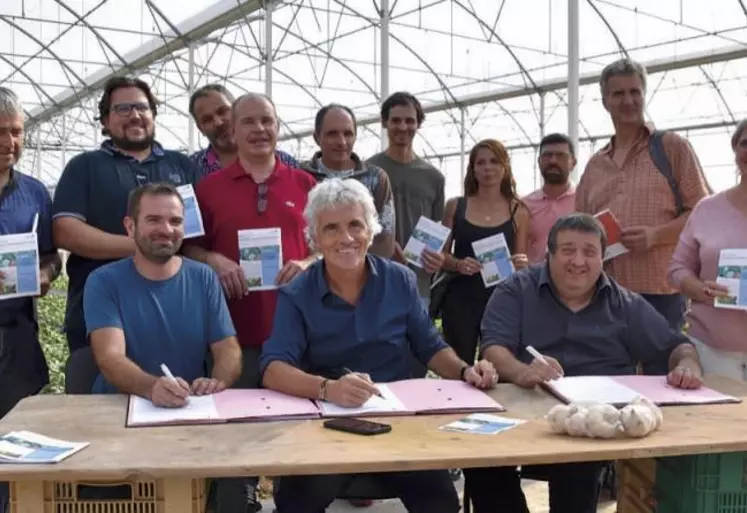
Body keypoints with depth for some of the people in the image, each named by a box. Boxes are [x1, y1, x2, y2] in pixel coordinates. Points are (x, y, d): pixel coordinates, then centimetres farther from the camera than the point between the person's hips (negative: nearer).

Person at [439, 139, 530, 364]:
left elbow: (521, 263, 12)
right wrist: (459, 264, -11)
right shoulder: (455, 206, 5)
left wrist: (522, 264, -11)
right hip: (460, 299, 0)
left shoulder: (518, 211, 4)